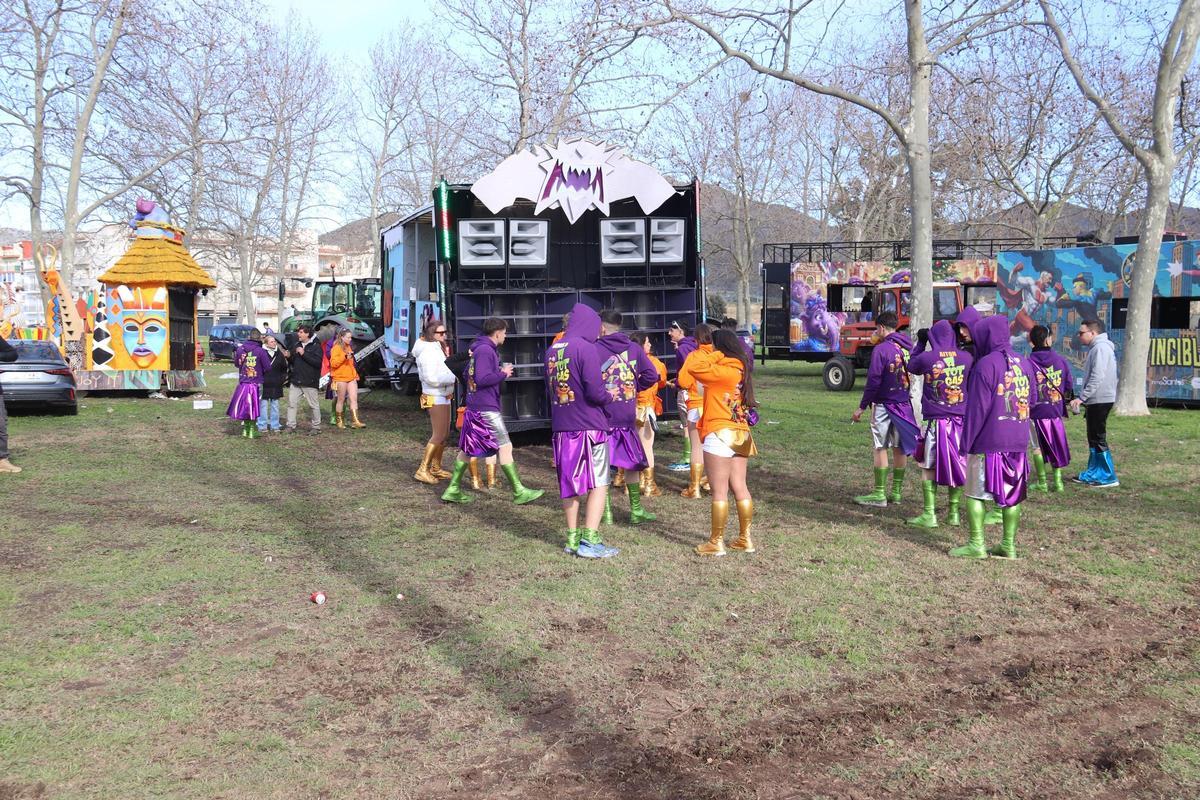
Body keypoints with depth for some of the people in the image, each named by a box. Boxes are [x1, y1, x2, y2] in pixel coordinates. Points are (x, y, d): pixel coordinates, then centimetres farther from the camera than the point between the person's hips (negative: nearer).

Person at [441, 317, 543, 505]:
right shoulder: (485, 350, -16)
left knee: (467, 449, 13)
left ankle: (453, 489, 17)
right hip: (486, 408, -10)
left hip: (474, 407, 10)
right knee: (505, 447, -6)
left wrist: (500, 371, 16)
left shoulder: (477, 349, 15)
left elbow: (468, 374, 24)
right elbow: (482, 379, -24)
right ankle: (519, 492, -4)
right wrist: (503, 374, -10)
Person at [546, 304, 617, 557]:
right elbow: (595, 392, -18)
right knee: (598, 484, 1)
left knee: (569, 485, 14)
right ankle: (590, 541, -4)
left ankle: (572, 539, 19)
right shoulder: (586, 348, -13)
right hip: (589, 426, -6)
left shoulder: (552, 351, 9)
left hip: (561, 427, 7)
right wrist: (609, 396, 1)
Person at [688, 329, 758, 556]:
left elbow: (694, 366, -19)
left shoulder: (722, 371, -15)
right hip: (741, 435, 9)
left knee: (719, 491, -2)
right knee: (740, 488, 12)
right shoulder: (739, 369, 11)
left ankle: (716, 542, 4)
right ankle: (745, 538, 17)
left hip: (720, 437, -9)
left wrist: (713, 354, -7)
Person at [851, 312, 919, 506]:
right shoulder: (907, 348, 7)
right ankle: (896, 492, 18)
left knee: (880, 448, -2)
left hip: (884, 404, -7)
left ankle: (879, 494, 0)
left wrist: (862, 406, -9)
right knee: (899, 448, 11)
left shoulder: (881, 349, -13)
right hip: (904, 404, 7)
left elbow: (873, 381, -15)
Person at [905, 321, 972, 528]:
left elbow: (911, 366, 13)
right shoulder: (965, 357, -2)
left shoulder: (926, 358, -8)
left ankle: (929, 514, 1)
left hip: (936, 420, -3)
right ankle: (954, 513, 17)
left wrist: (920, 343, 22)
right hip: (961, 421, 3)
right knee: (957, 466, 11)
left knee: (929, 467, 3)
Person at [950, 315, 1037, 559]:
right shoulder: (1024, 363, 8)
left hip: (988, 441, -6)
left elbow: (977, 407, -13)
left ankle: (976, 544, 1)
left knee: (974, 492, 2)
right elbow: (1033, 400, 15)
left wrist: (966, 441, -8)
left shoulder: (986, 364, -12)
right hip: (1018, 441, 7)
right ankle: (1009, 544, 14)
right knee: (1012, 494, 11)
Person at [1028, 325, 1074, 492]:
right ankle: (1057, 480, 14)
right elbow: (1069, 385, 6)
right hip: (1056, 411, 3)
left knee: (1037, 446, 6)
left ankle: (1042, 482, 8)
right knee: (1057, 445, 13)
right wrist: (1066, 398, 22)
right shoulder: (1060, 360, -2)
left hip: (1036, 411, -3)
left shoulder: (1029, 363, -13)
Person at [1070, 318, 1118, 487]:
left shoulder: (1100, 348, -15)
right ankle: (1093, 473, 22)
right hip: (1096, 400, 10)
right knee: (1093, 439, 15)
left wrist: (1081, 397, -24)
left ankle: (1109, 477, -3)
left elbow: (1097, 378, -24)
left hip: (1100, 400, -10)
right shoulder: (1096, 348, 17)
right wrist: (1084, 399, 18)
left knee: (1098, 439, -6)